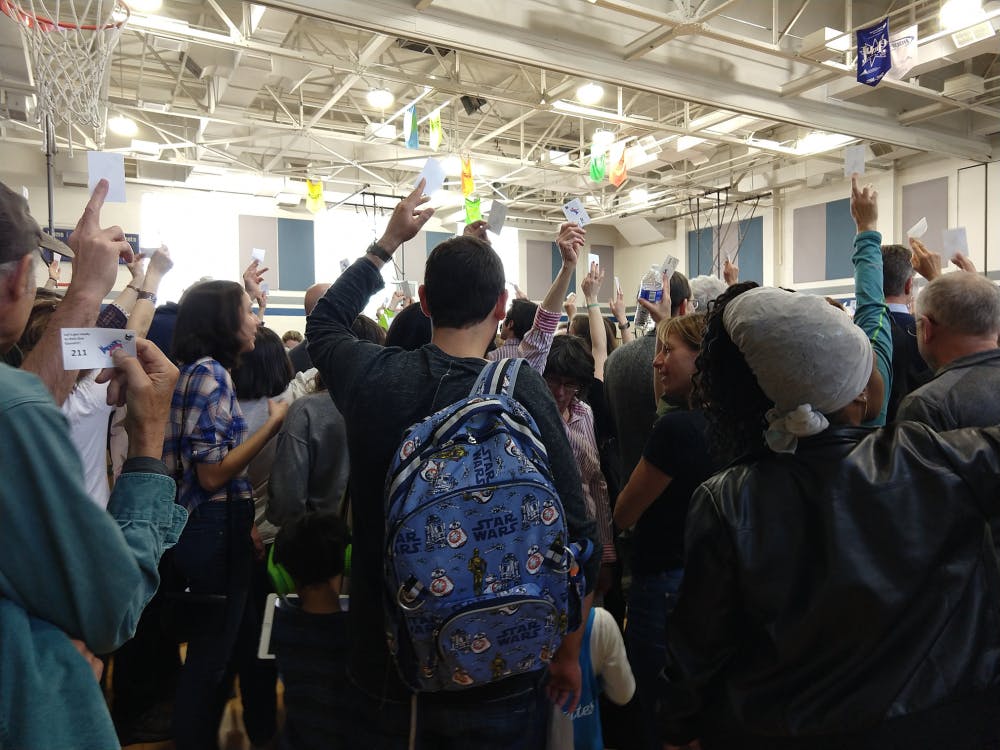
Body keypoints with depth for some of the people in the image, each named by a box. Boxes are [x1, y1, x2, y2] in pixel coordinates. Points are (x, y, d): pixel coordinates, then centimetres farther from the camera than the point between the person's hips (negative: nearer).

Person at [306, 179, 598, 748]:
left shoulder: (372, 377, -11)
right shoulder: (524, 391, -19)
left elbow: (325, 321, 14)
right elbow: (575, 535, -15)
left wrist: (387, 243, 19)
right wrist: (569, 654, 0)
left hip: (384, 662, 3)